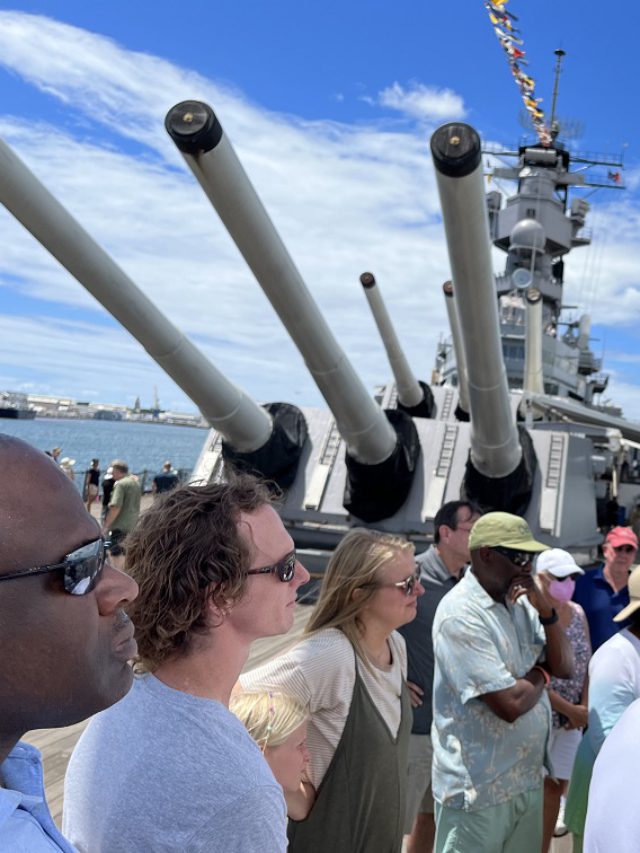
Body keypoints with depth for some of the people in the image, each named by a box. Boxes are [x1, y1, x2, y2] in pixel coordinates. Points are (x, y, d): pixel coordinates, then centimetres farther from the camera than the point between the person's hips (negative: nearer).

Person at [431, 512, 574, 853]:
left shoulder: (521, 600, 4)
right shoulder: (461, 614, -21)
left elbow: (565, 668, 5)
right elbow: (510, 703, -25)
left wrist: (546, 611, -10)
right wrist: (541, 671, -6)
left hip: (527, 779, 7)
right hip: (479, 788, -7)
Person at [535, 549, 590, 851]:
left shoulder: (578, 613, 6)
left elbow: (586, 663, 10)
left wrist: (585, 706, -2)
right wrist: (568, 709, -14)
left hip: (571, 719, 6)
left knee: (557, 787, 12)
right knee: (539, 790, 0)